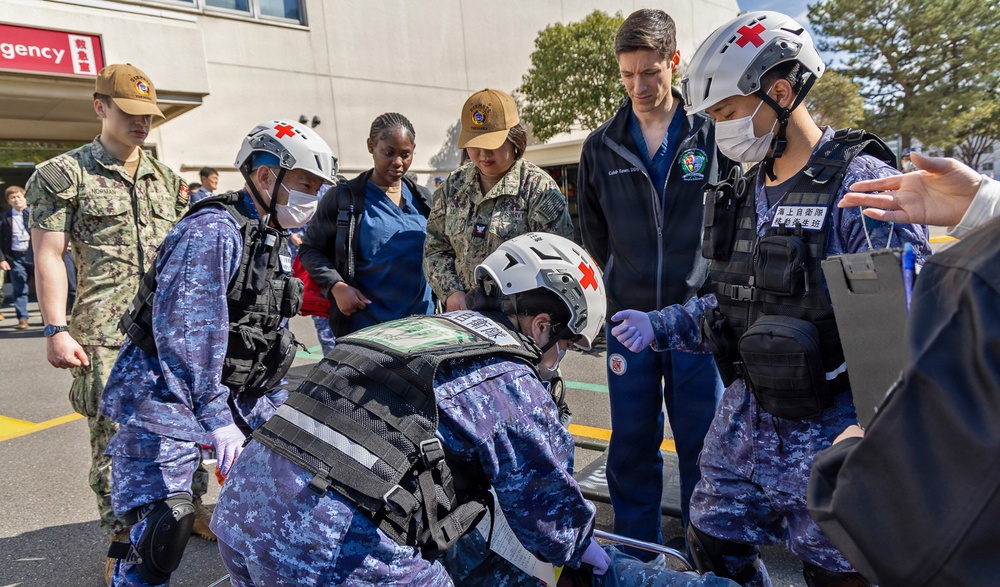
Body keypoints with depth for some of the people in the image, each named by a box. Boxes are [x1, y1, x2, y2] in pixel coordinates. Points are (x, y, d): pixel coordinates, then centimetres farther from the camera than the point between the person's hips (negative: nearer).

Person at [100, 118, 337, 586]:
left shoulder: (275, 239, 10)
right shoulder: (214, 230, -20)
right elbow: (188, 331, -26)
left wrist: (279, 407, 14)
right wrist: (215, 418, -27)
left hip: (234, 389, 9)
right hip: (167, 391, -9)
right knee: (164, 524, -14)